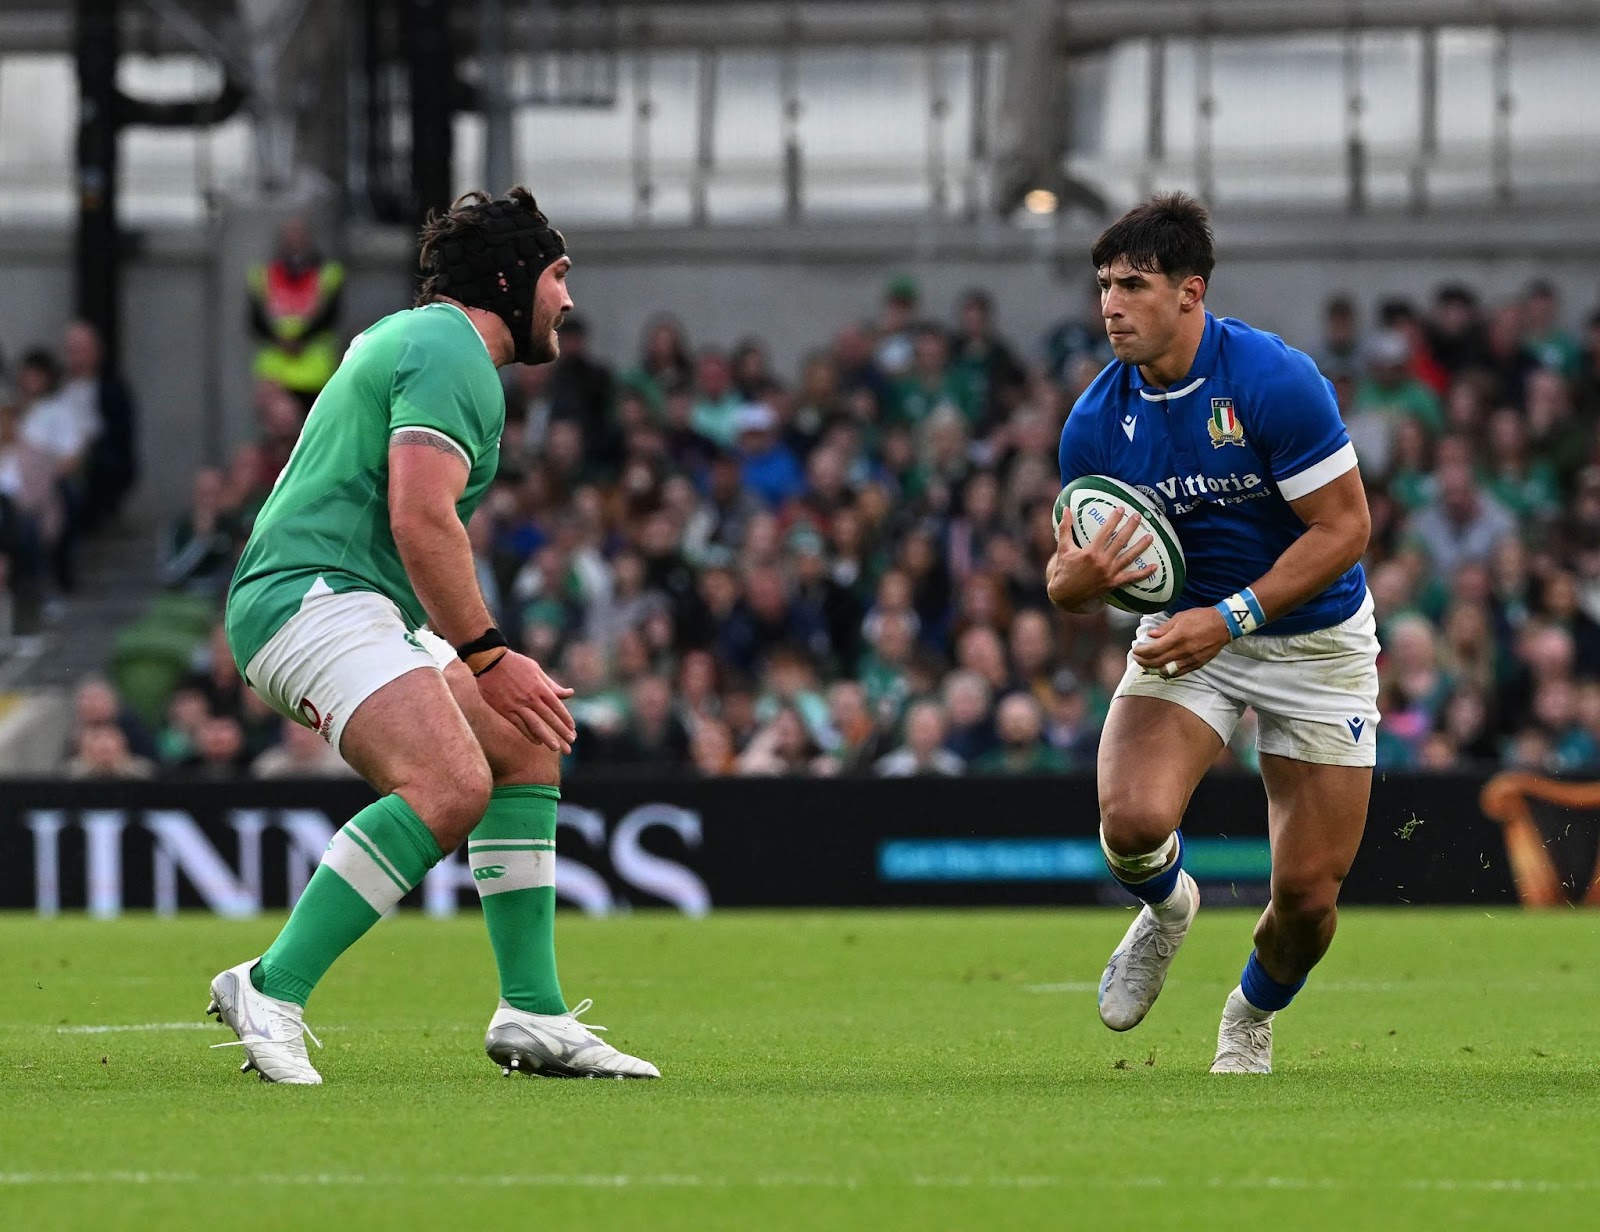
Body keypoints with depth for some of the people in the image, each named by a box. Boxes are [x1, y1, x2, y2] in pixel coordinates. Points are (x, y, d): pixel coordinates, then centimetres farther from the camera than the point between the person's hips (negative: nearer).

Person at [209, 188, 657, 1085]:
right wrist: (488, 657, -16)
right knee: (451, 785, -29)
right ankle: (271, 992, -27)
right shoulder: (452, 351, -9)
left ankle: (533, 1013, 11)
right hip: (315, 597, -12)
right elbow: (422, 520, -20)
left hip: (362, 609, 12)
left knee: (527, 748, 13)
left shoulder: (411, 337, 25)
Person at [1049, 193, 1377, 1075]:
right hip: (1190, 627, 2)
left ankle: (1251, 1020, 31)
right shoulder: (1096, 422, -9)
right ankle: (1166, 909, 12)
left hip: (1314, 636, -2)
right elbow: (1068, 575, -1)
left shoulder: (1275, 380, -22)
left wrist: (1230, 617, -26)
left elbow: (1345, 527, -19)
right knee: (1132, 818, -26)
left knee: (1307, 890, -3)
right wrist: (1077, 578, -27)